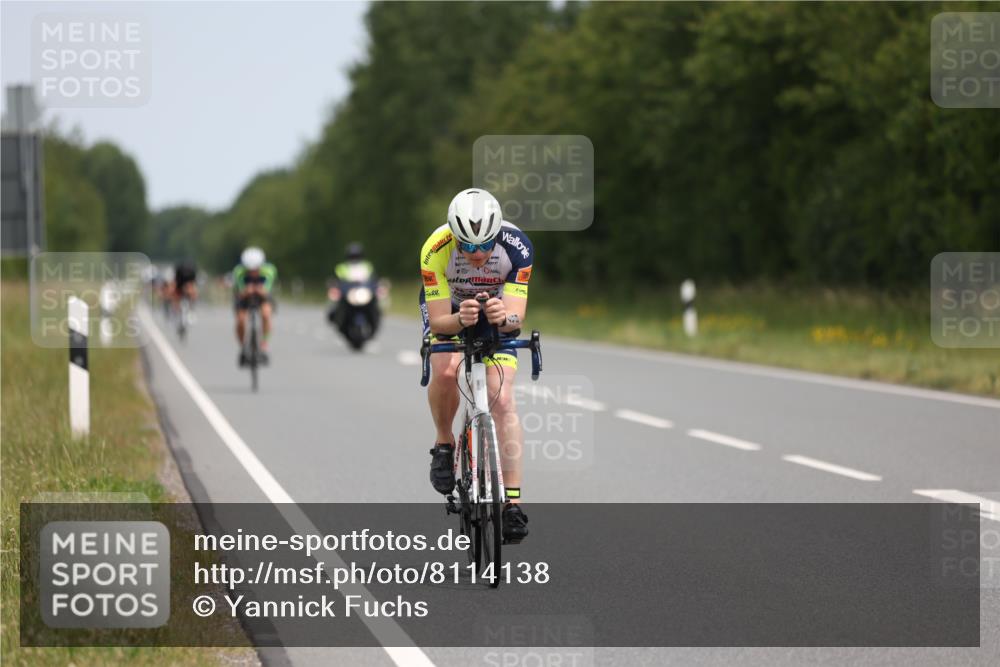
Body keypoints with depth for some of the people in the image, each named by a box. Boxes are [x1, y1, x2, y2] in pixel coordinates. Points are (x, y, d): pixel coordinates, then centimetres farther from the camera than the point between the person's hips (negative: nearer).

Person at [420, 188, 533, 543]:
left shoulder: (516, 246, -32)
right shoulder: (436, 250, -33)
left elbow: (517, 316, -32)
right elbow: (438, 321, -30)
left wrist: (505, 317, -55)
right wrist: (460, 319, -52)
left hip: (497, 315, 0)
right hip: (447, 310, 0)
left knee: (503, 400, -16)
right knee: (445, 370, -31)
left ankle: (512, 501, -16)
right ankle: (444, 444, -3)